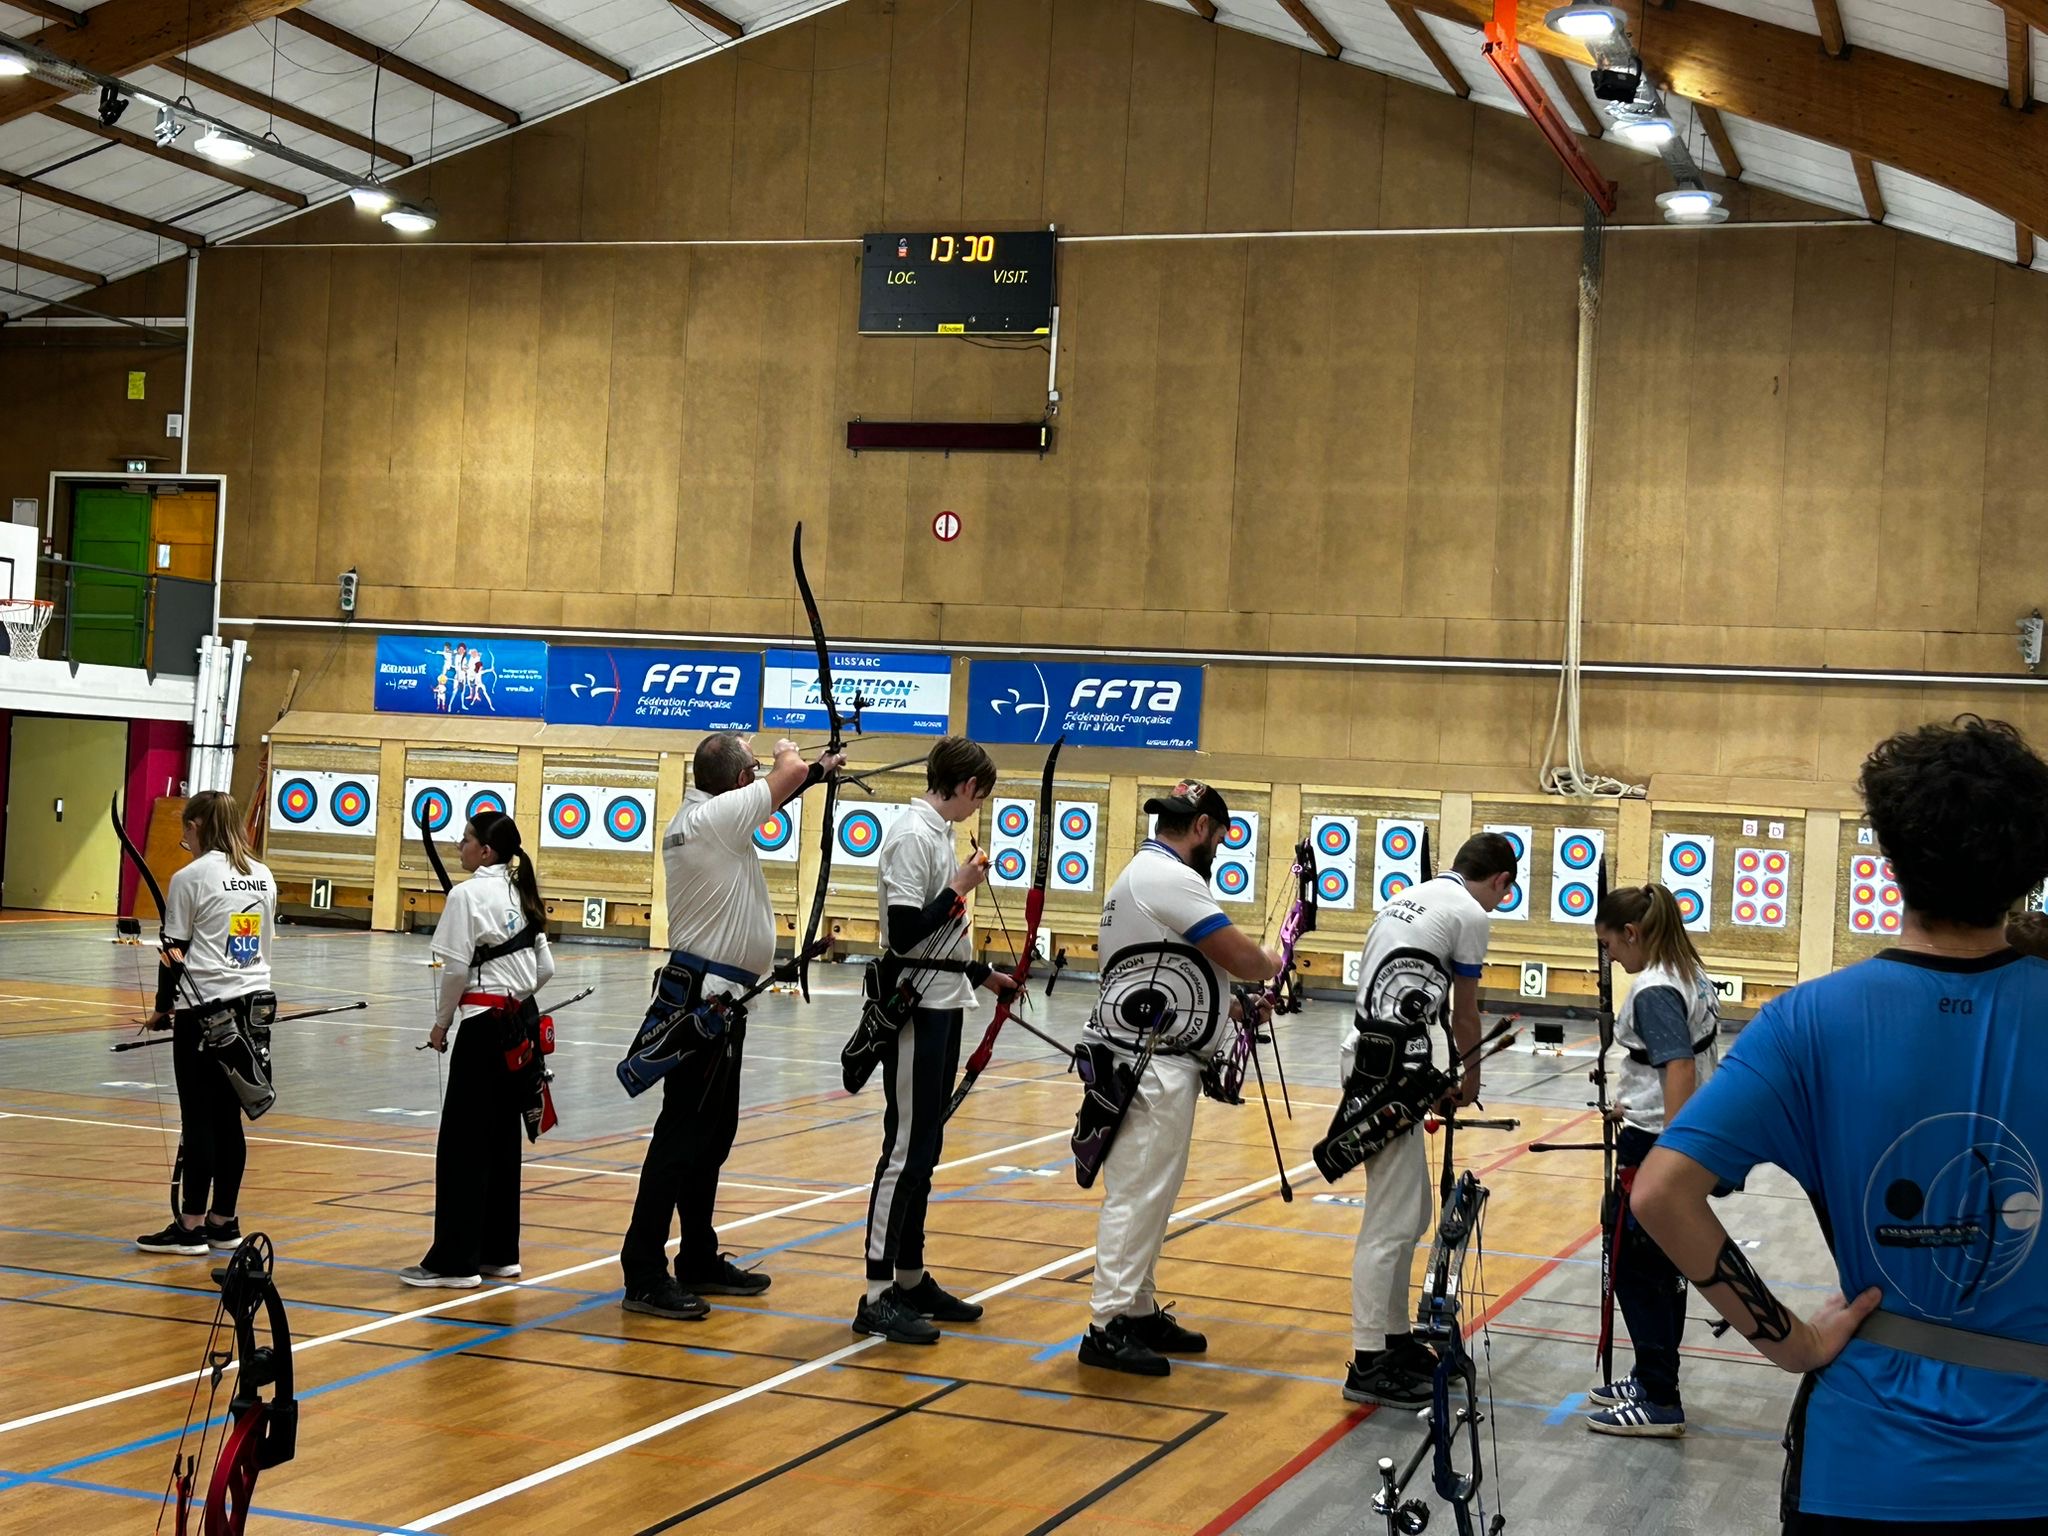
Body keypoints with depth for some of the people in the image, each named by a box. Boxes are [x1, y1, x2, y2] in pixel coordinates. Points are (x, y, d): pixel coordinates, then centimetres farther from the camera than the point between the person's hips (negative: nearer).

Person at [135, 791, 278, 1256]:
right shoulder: (262, 877, 9)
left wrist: (162, 1008, 6)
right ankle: (224, 1222, 14)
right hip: (254, 1008, 6)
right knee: (228, 1118, 10)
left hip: (205, 1012, -6)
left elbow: (174, 952, -6)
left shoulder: (191, 878, -9)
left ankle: (192, 1226, 2)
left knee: (199, 1119, -2)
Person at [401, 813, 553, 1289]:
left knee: (462, 1142, -3)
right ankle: (499, 1253, 17)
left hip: (483, 1027, -8)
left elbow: (456, 968, -14)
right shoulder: (520, 894, 12)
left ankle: (455, 1260, -1)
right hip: (521, 1025, 8)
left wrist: (442, 1022, -2)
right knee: (502, 1138, 12)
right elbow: (545, 968, 12)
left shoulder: (468, 894, -11)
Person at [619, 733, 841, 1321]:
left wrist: (817, 771, 33)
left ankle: (700, 1261, 25)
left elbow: (775, 793, 27)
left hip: (707, 995, 10)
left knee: (711, 1133, 16)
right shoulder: (716, 816, -17)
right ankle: (644, 1276, -7)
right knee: (682, 1134, -9)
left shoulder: (696, 813, 11)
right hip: (705, 996, -10)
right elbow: (787, 776, -13)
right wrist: (788, 754, 9)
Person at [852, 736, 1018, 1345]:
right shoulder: (911, 836, -16)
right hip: (916, 1008, -10)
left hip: (942, 1006, 10)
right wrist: (959, 888, -14)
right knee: (905, 1147, -8)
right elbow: (904, 934, -23)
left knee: (924, 1148, 14)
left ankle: (911, 1279, 22)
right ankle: (878, 1297, -5)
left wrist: (983, 975, 26)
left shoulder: (937, 833, 14)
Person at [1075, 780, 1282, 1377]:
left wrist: (1233, 1007, 17)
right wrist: (1272, 964, 4)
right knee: (1137, 1193, -8)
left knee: (1147, 1193, 15)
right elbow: (1242, 958, -18)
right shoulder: (1170, 878, -15)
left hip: (1155, 1063, 11)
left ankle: (1139, 1312, 22)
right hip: (1152, 1066, -11)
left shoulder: (1144, 874, 19)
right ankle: (1108, 1328, -6)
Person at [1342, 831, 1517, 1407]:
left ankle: (1394, 1338, 25)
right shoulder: (1469, 913, -4)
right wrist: (1470, 1079, 22)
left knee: (1412, 1209, 17)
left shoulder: (1408, 897, 21)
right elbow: (1464, 1015, 5)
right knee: (1392, 1219, -6)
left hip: (1369, 1056, 9)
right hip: (1390, 1072, -9)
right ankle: (1368, 1363, -3)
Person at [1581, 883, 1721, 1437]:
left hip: (1658, 1146, -10)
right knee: (1663, 1267, 17)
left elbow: (1679, 1067, -29)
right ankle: (1653, 1377, 27)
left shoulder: (1654, 990, -19)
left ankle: (1659, 1402, 4)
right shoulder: (1692, 975, 10)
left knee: (1637, 1267, -1)